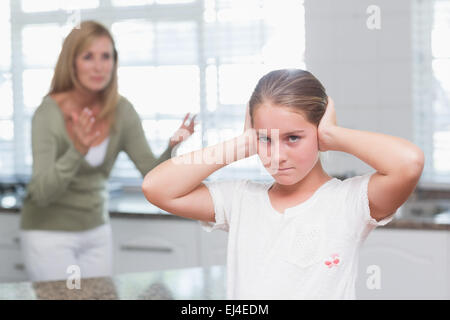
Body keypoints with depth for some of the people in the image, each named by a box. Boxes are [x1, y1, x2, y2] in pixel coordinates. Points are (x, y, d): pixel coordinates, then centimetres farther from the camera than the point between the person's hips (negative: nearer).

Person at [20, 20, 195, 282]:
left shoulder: (122, 111, -6)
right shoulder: (49, 113, -19)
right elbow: (42, 194, -27)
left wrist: (173, 149, -25)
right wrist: (77, 152, -42)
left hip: (96, 228, 5)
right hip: (49, 232, -4)